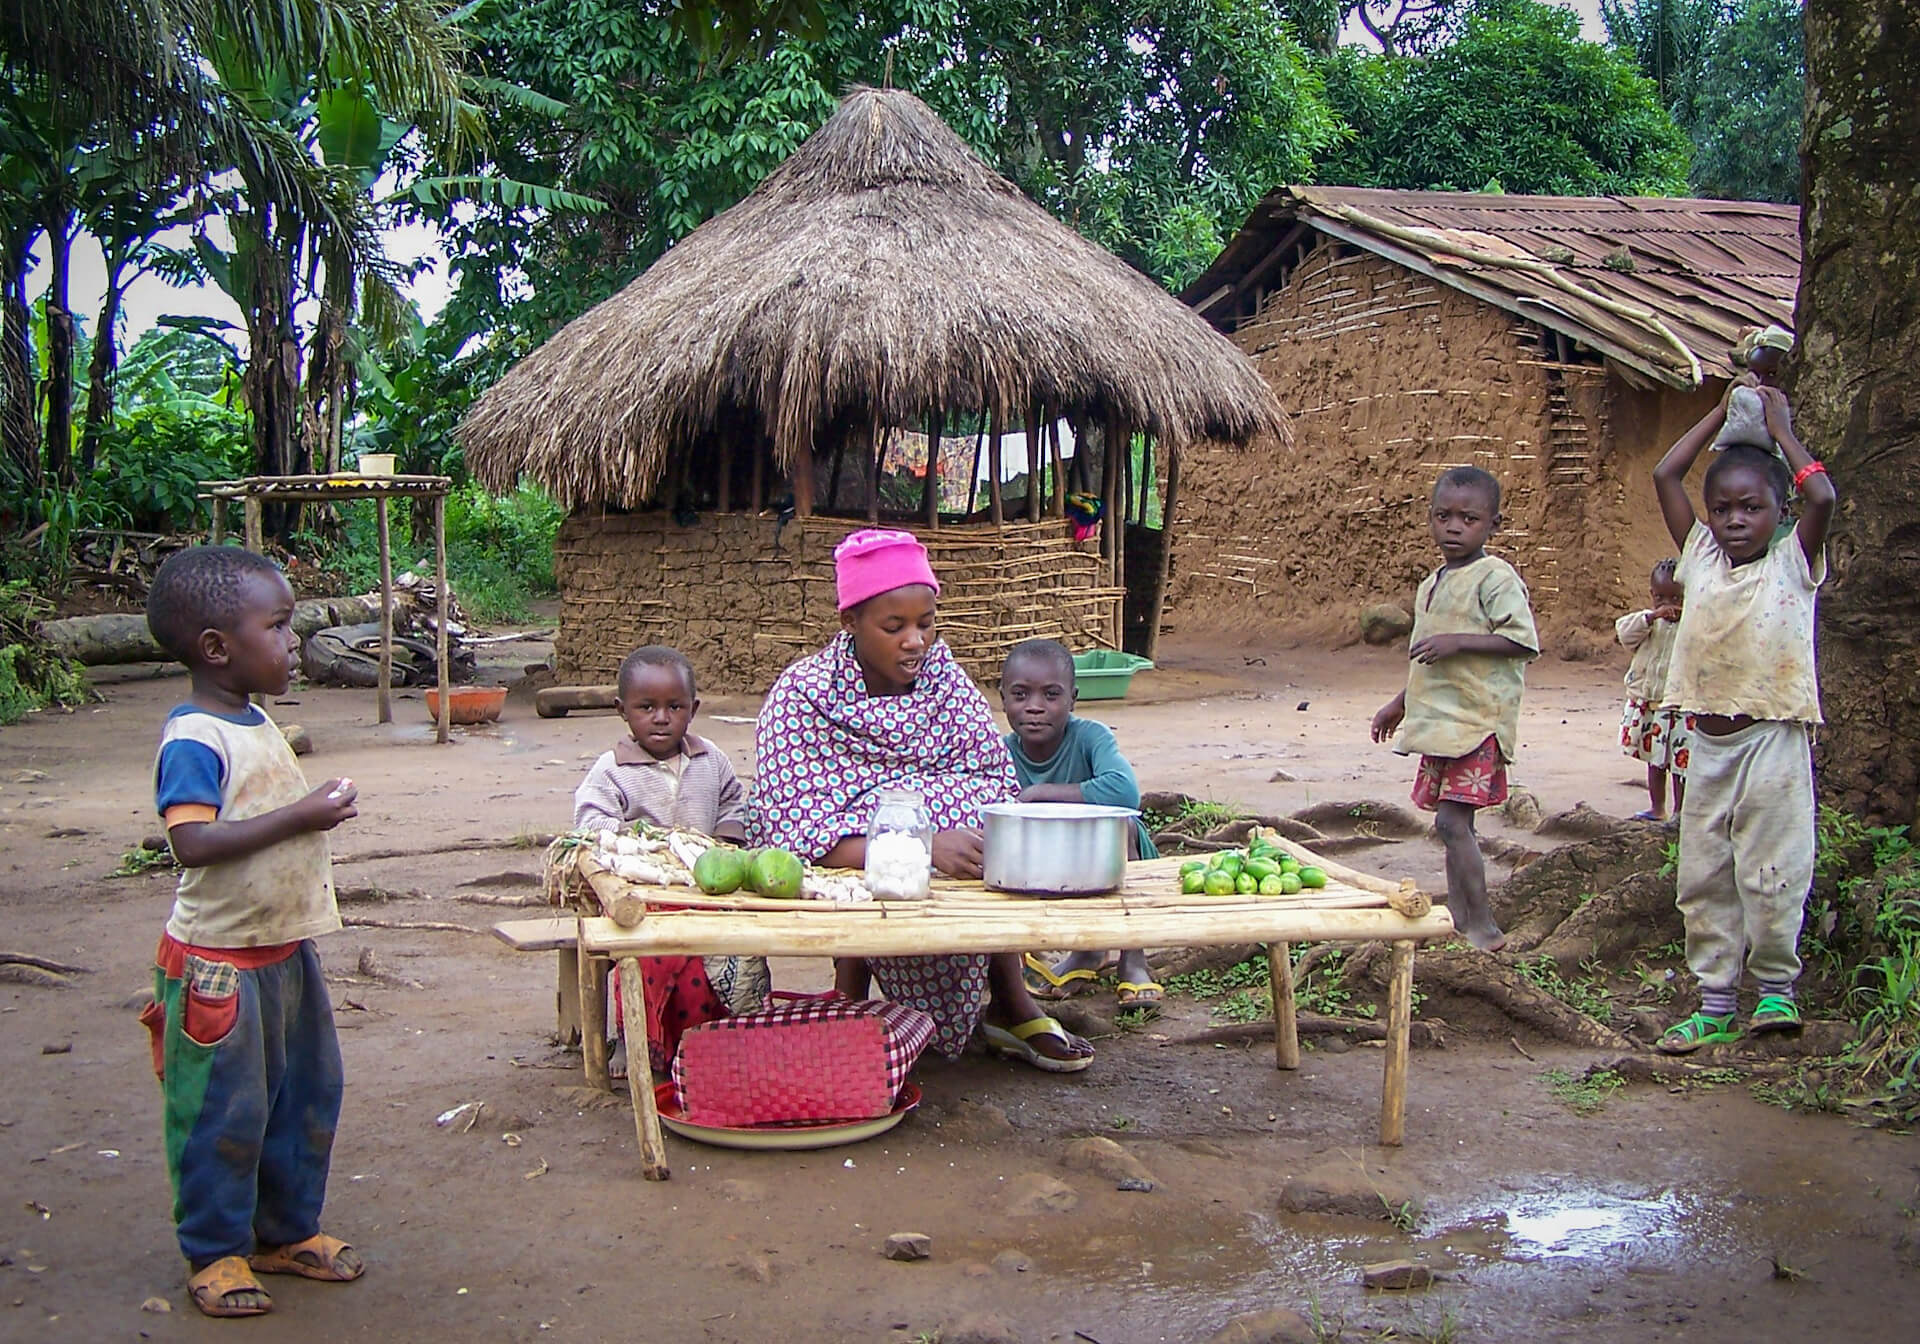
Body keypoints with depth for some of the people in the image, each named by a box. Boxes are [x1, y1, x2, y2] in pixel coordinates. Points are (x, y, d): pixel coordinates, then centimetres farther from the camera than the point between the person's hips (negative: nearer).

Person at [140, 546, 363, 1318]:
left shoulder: (258, 724, 8)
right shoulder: (192, 739, -20)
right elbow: (193, 842, -31)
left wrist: (322, 811, 8)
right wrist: (300, 815, -30)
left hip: (285, 949, 9)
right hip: (219, 962, -9)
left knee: (305, 1096, 16)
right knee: (224, 1112, 3)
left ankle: (286, 1231, 32)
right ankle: (216, 1254, 20)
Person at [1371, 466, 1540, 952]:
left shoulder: (1495, 577, -10)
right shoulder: (1432, 584, 17)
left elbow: (1523, 640, -18)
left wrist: (1457, 641, -22)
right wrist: (1400, 703, 30)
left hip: (1477, 720, -9)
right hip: (1439, 720, 9)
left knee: (1452, 820, -14)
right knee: (1452, 822, 12)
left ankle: (1483, 928, -8)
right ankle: (1458, 919, 20)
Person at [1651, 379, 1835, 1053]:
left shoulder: (1794, 562, -2)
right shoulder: (1702, 556, 8)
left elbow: (1822, 497, -19)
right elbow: (1665, 476, 6)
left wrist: (1780, 428, -6)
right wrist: (1723, 413, 10)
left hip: (1773, 738, -4)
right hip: (1708, 740, 5)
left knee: (1770, 871, -3)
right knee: (1702, 876, 7)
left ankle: (1776, 985, 16)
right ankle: (1715, 1002, 15)